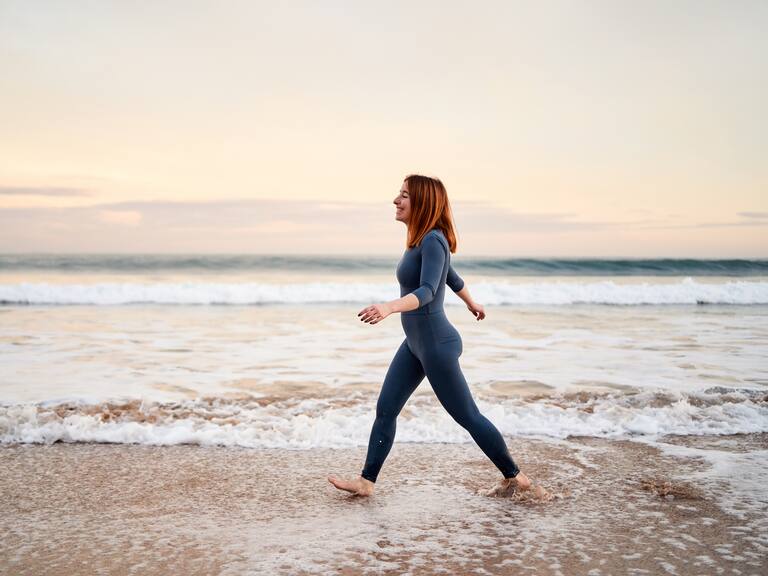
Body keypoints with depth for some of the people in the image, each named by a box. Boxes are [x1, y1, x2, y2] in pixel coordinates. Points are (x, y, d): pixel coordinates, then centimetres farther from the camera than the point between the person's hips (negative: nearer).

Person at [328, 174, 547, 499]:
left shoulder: (433, 241, -19)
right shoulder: (422, 241, 8)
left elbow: (427, 291, -32)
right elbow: (451, 277, 24)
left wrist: (389, 307, -49)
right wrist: (472, 304, 40)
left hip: (436, 344, -9)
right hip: (415, 343, 9)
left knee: (467, 416, 2)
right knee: (385, 410, 8)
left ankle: (515, 478, 18)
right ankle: (366, 482, 16)